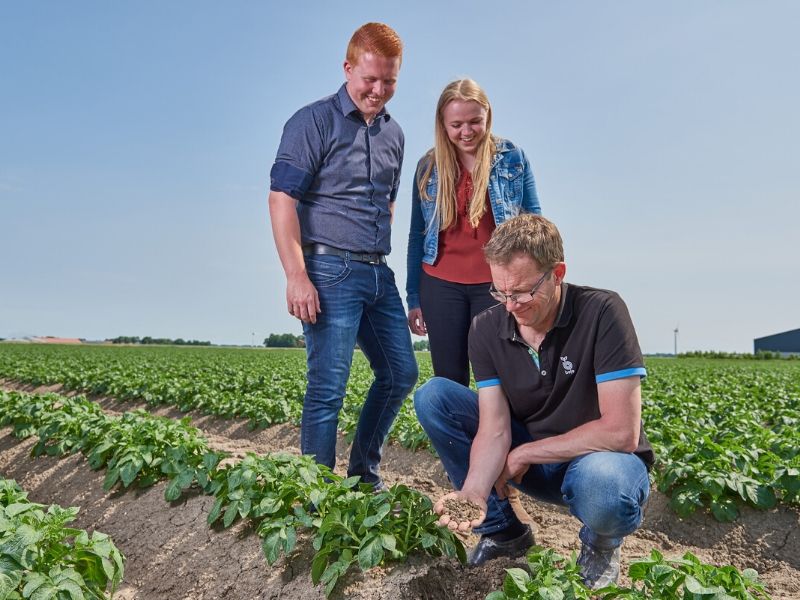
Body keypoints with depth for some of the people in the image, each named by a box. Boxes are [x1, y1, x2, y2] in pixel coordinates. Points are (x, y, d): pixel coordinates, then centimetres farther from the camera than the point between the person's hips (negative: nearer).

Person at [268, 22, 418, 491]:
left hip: (379, 273, 8)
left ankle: (363, 473, 28)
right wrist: (297, 276, -20)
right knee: (328, 388, -6)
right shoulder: (314, 122, -6)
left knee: (401, 373, 12)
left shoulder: (394, 134, 16)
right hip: (330, 272, -8)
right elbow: (282, 198, -12)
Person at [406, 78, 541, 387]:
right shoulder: (428, 167, 6)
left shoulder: (513, 158, 2)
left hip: (497, 284, -1)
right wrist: (413, 298, 8)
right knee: (449, 382, 7)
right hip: (441, 286, 2)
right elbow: (417, 236, 10)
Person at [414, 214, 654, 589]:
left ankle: (601, 544, -1)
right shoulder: (486, 329, -10)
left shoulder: (602, 312, -22)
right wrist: (473, 491, -34)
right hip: (527, 460, 4)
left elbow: (621, 432, -25)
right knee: (432, 396, -12)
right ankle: (503, 530, 1)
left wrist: (523, 453, -18)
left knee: (602, 481, -42)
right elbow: (494, 429, -14)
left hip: (599, 459, -4)